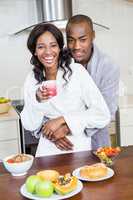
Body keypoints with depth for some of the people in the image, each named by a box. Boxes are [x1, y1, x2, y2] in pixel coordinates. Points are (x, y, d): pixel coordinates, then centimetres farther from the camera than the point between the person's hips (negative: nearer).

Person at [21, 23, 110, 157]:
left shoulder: (77, 71, -11)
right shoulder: (32, 79, 0)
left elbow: (103, 115, -14)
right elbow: (29, 125, 0)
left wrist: (62, 120, -15)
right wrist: (37, 100, -16)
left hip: (79, 148, -2)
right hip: (48, 149, 3)